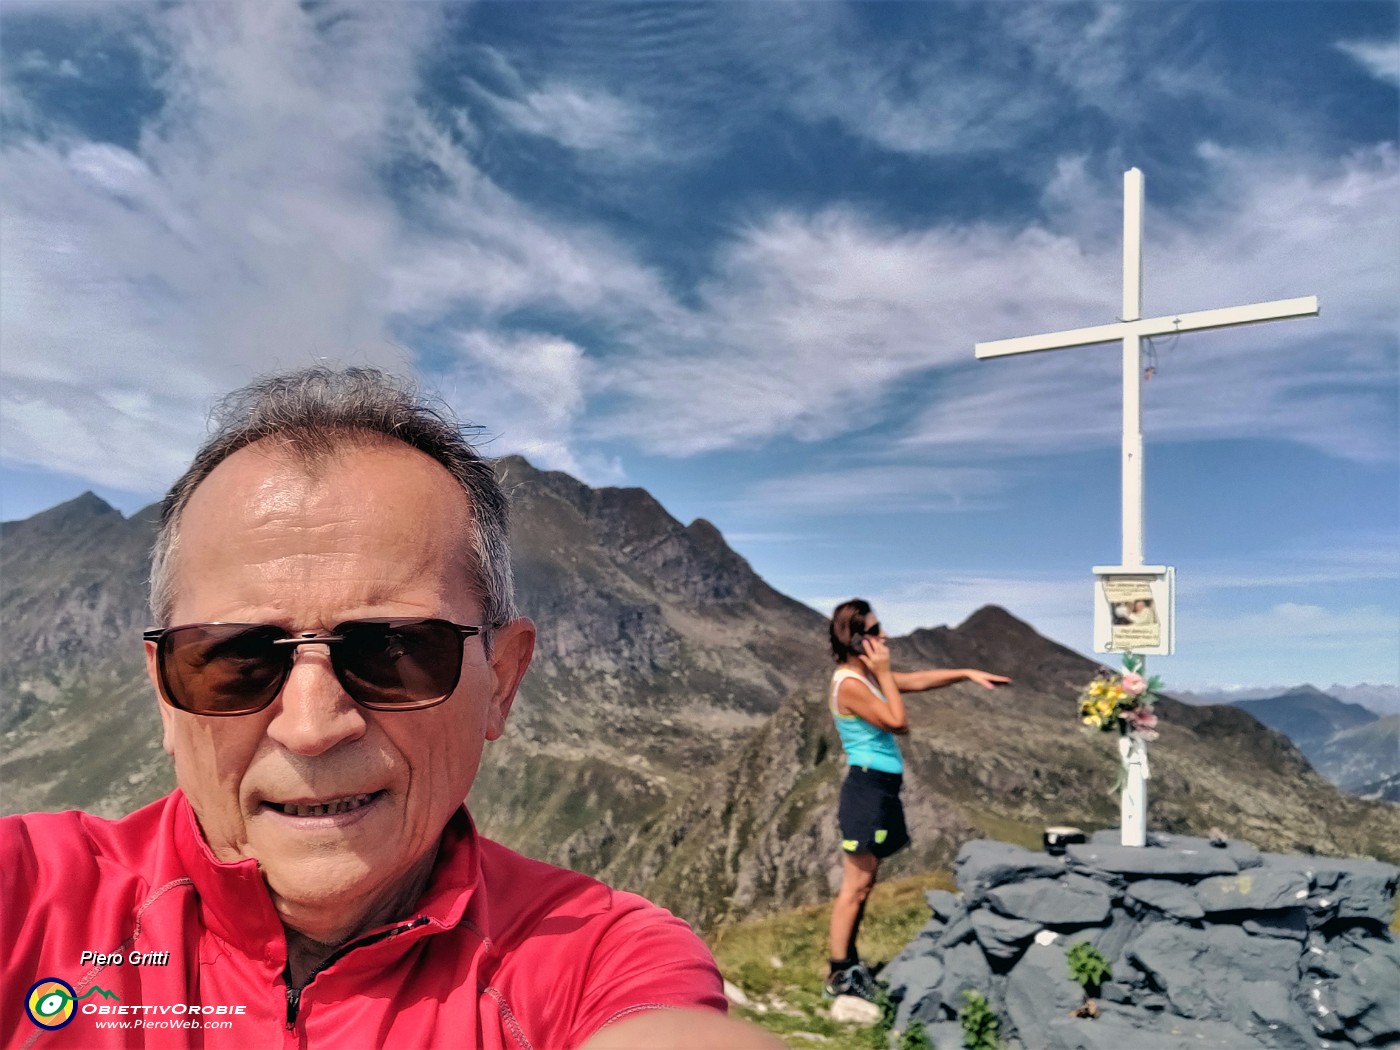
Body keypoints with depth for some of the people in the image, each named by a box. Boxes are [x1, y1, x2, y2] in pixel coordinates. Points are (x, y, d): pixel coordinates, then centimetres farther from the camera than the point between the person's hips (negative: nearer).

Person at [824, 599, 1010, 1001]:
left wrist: (967, 673, 15)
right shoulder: (849, 684, -20)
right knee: (856, 884, -3)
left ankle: (849, 963, 25)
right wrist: (883, 672, -15)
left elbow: (917, 680, 19)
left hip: (878, 789, 10)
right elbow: (898, 722, -18)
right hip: (867, 789, -10)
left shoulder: (866, 677, 11)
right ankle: (839, 974, 6)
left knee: (863, 882, 15)